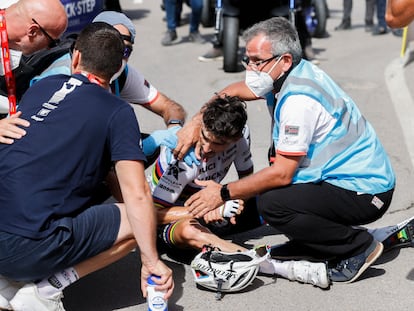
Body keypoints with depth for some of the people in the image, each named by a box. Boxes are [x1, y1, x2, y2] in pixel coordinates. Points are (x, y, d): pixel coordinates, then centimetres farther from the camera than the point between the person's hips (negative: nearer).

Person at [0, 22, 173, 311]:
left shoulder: (42, 85, 15)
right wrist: (152, 261, 0)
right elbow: (137, 194, -10)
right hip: (28, 248, -6)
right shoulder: (118, 111, 0)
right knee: (139, 221, 8)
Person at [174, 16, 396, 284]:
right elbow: (233, 92, 17)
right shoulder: (285, 74, 3)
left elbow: (282, 173, -23)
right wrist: (195, 123, 4)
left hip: (366, 192, -9)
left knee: (272, 203, -25)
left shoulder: (298, 100, -25)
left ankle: (359, 247, -10)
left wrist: (224, 193, -14)